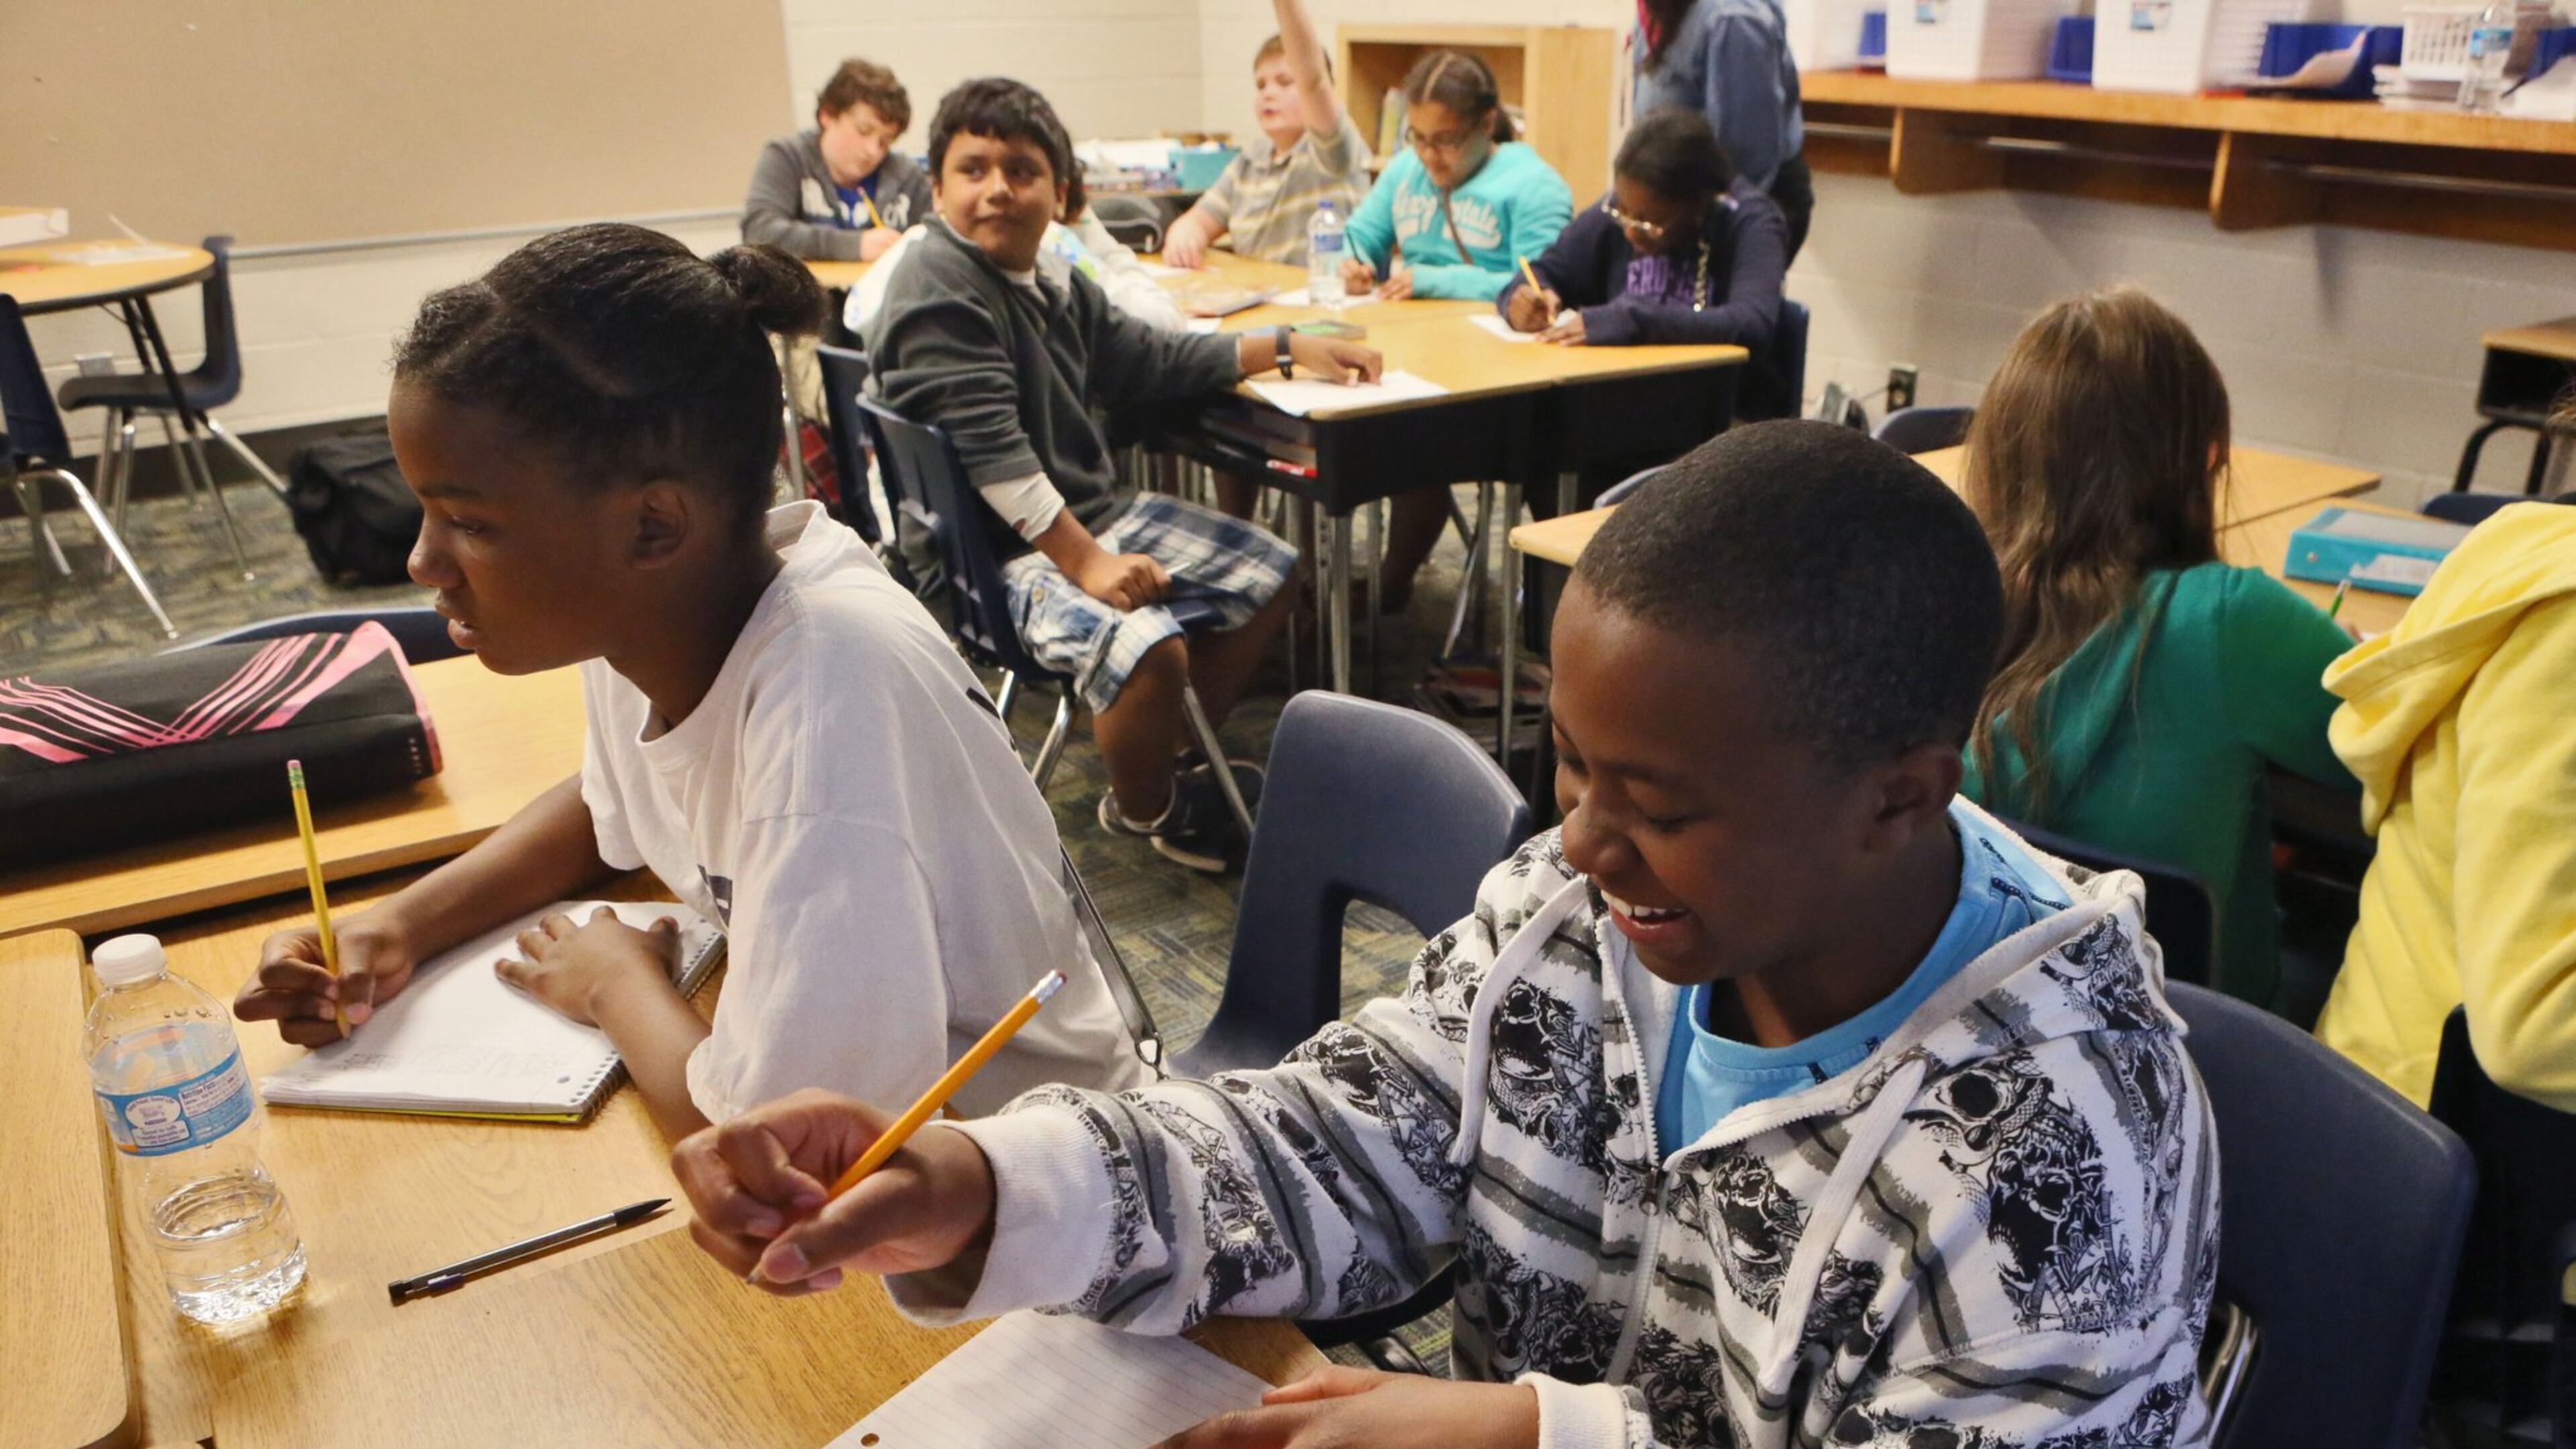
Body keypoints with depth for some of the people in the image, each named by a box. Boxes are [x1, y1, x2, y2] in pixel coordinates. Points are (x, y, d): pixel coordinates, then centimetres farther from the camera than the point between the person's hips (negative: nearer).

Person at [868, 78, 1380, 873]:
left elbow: (1150, 359, 22)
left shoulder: (1056, 288, 10)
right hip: (999, 553, -10)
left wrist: (1289, 347, 18)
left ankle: (1172, 766, 24)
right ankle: (1144, 811, 0)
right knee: (1149, 648, -34)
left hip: (1093, 511, 10)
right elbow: (990, 450, -25)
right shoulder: (936, 288, -17)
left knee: (1270, 574, 13)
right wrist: (1085, 562, -29)